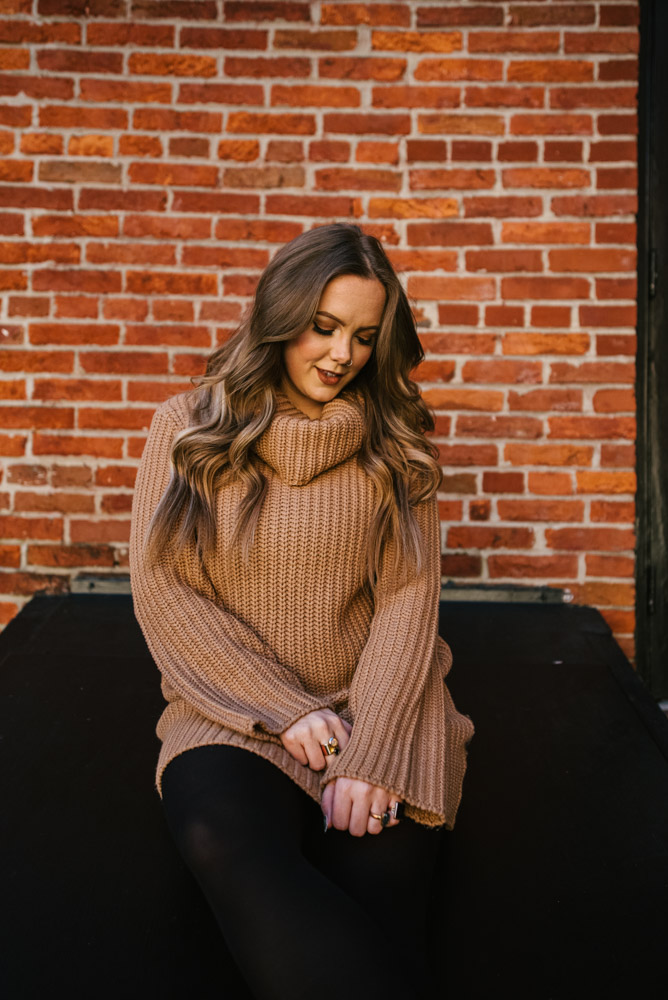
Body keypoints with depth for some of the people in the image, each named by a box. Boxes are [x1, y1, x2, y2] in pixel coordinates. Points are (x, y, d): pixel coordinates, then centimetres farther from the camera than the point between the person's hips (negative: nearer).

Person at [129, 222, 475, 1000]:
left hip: (373, 708, 0)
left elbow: (408, 598, -1)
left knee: (376, 875, -30)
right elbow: (161, 586, -1)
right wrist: (288, 712, -9)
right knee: (221, 842, -33)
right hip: (234, 716, 0)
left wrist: (372, 754, -15)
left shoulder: (394, 443, 7)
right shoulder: (187, 427, 5)